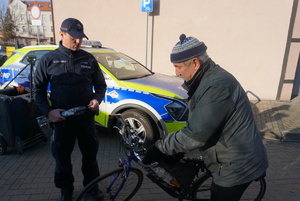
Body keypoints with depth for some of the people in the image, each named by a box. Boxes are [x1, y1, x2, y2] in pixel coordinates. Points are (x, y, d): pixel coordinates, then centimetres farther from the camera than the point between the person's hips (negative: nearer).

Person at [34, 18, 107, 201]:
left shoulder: (89, 59, 2)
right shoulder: (49, 59, -1)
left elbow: (100, 85, 9)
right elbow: (39, 90, 3)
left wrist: (97, 99, -12)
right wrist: (49, 111, -11)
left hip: (86, 118, 1)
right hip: (61, 120, 0)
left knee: (90, 155, 15)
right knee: (62, 158, 15)